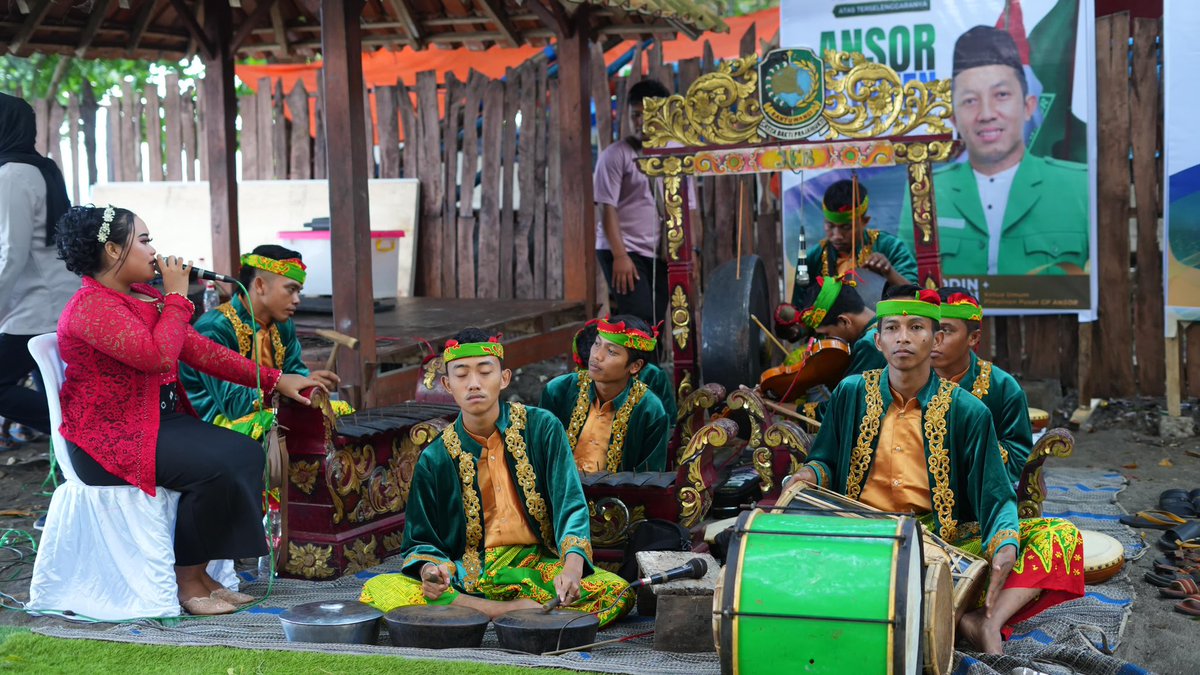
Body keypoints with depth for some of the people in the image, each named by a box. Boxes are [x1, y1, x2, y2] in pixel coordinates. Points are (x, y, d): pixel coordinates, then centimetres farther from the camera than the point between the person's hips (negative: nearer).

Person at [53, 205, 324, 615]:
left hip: (160, 423, 9)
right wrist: (177, 296, -15)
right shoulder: (92, 308, -17)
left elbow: (199, 349, 12)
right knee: (214, 466, -25)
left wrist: (273, 380, 7)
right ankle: (188, 581, -9)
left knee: (246, 452, -7)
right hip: (110, 439, -9)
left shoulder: (145, 297, 13)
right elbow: (158, 354, -29)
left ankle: (200, 571, -2)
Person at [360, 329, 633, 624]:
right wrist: (430, 569, -19)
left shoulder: (542, 428, -1)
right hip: (467, 574, 1)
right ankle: (507, 610, -24)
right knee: (376, 590, -25)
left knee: (619, 591, -29)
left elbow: (571, 505, -9)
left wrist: (572, 567, -29)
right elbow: (420, 541, 7)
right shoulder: (435, 459, 3)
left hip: (536, 567, -1)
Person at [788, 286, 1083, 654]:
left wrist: (1006, 548, -22)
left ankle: (985, 621, -33)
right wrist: (809, 475, -9)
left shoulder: (967, 411, 1)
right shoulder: (851, 393, 6)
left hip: (945, 541, 0)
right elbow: (826, 461, 16)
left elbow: (996, 497, -1)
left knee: (1060, 537, -16)